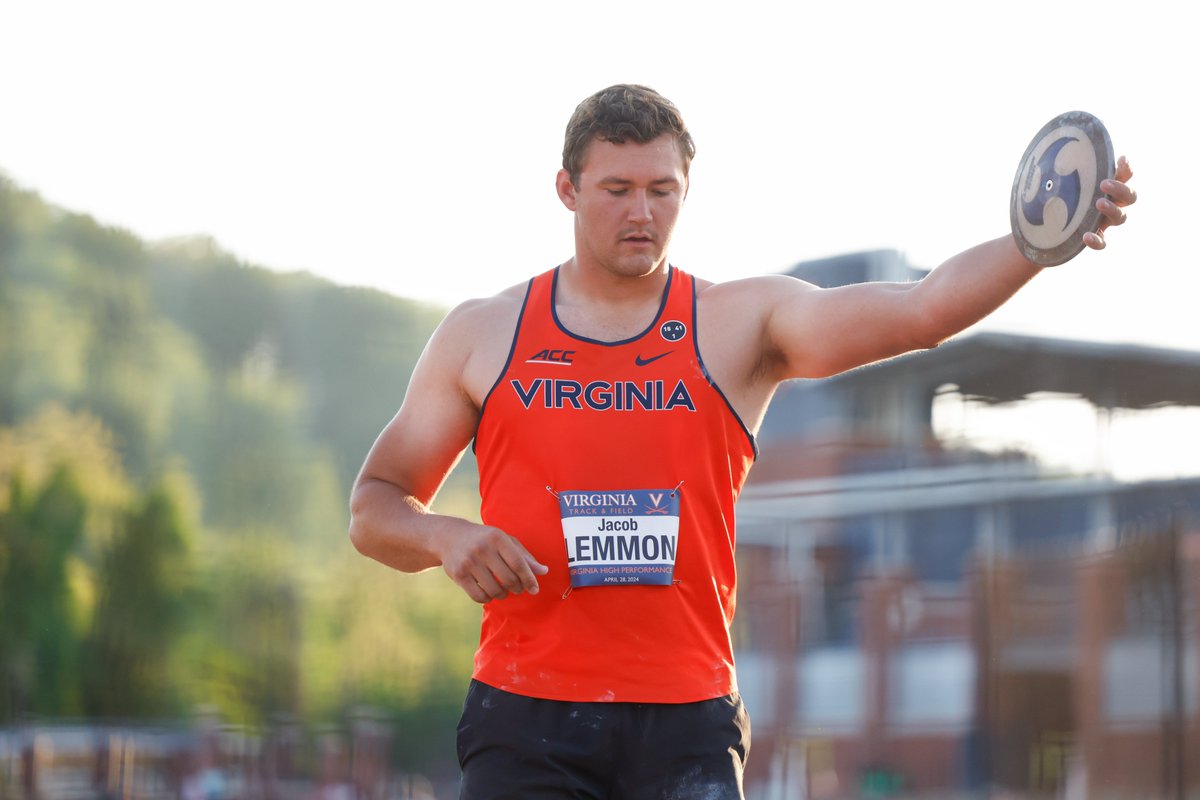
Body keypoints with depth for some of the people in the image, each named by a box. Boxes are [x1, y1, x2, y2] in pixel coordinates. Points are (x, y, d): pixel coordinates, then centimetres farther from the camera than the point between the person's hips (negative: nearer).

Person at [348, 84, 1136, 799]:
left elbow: (923, 308, -8)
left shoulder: (746, 324, 6)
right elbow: (374, 507, 14)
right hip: (526, 722, 1)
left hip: (686, 727, 0)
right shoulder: (479, 336, 9)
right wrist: (444, 537, -9)